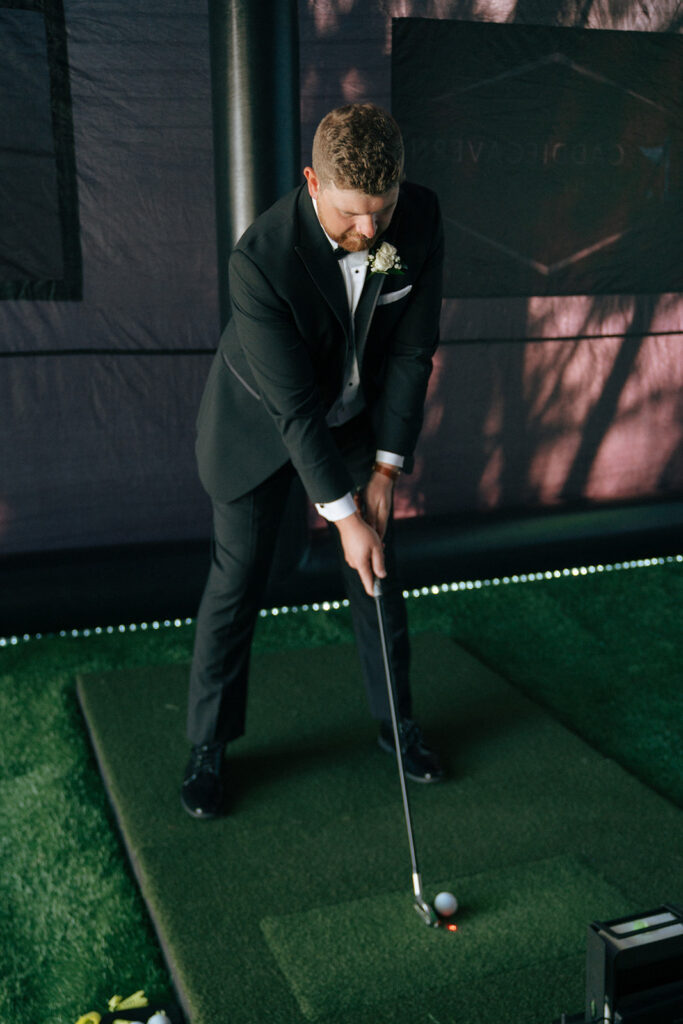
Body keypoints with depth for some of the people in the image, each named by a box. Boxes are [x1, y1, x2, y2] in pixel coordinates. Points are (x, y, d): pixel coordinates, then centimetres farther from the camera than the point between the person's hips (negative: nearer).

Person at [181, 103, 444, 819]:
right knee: (237, 580, -1)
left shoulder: (420, 217, -20)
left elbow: (414, 349, -11)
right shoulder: (261, 258, -34)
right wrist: (343, 514, -26)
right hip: (258, 422, -4)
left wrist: (385, 467, -12)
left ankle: (396, 723, 28)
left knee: (379, 572, 8)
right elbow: (294, 407, -29)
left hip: (357, 411, 4)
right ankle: (208, 748, 17)